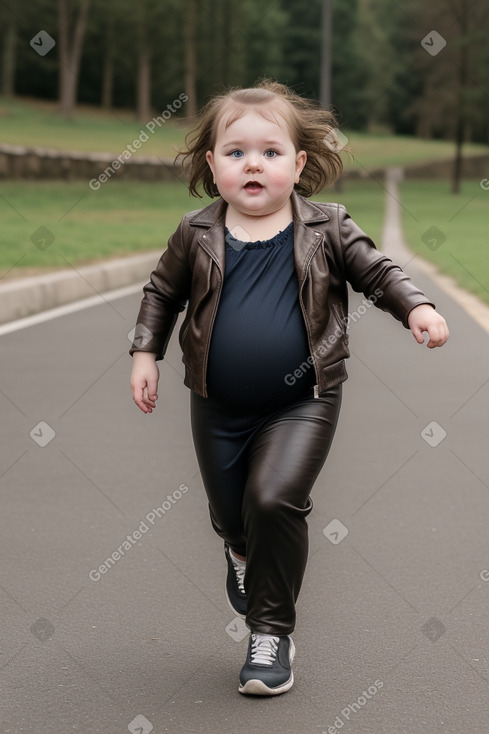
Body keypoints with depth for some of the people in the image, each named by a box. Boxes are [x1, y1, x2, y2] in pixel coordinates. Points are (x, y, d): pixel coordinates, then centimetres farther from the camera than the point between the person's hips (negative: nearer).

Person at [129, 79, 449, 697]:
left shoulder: (325, 229, -7)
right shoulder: (197, 235, -3)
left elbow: (377, 272, 1)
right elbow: (162, 291, 11)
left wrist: (417, 307, -15)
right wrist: (145, 351, 4)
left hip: (302, 402, -2)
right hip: (219, 406, 3)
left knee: (274, 499, -19)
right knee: (229, 512, 15)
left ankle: (272, 630, -1)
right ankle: (244, 555, 55)